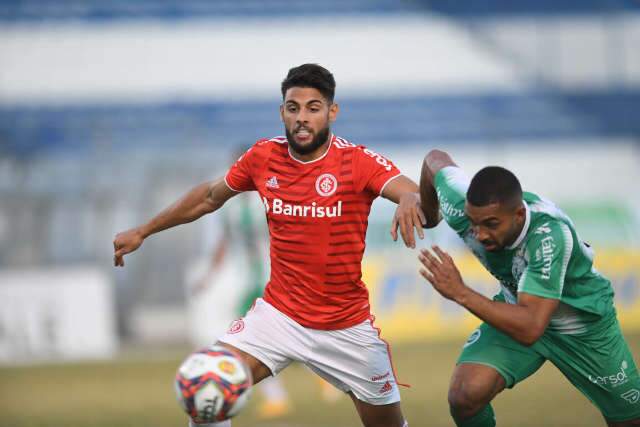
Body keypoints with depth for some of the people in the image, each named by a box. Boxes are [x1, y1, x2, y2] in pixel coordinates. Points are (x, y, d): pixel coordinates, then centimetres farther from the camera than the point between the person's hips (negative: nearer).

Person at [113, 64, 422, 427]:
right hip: (279, 313, 2)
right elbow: (211, 196, 14)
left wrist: (412, 200, -57)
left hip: (346, 326, -2)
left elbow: (417, 196, -32)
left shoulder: (358, 162, -15)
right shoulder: (263, 157, -4)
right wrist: (143, 231, 19)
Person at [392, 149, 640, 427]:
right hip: (518, 309, 3)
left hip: (584, 323, -3)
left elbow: (530, 329, -48)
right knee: (465, 395, -23)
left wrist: (461, 294, -50)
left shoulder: (549, 234, -43)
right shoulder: (464, 209, -29)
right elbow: (436, 159, -8)